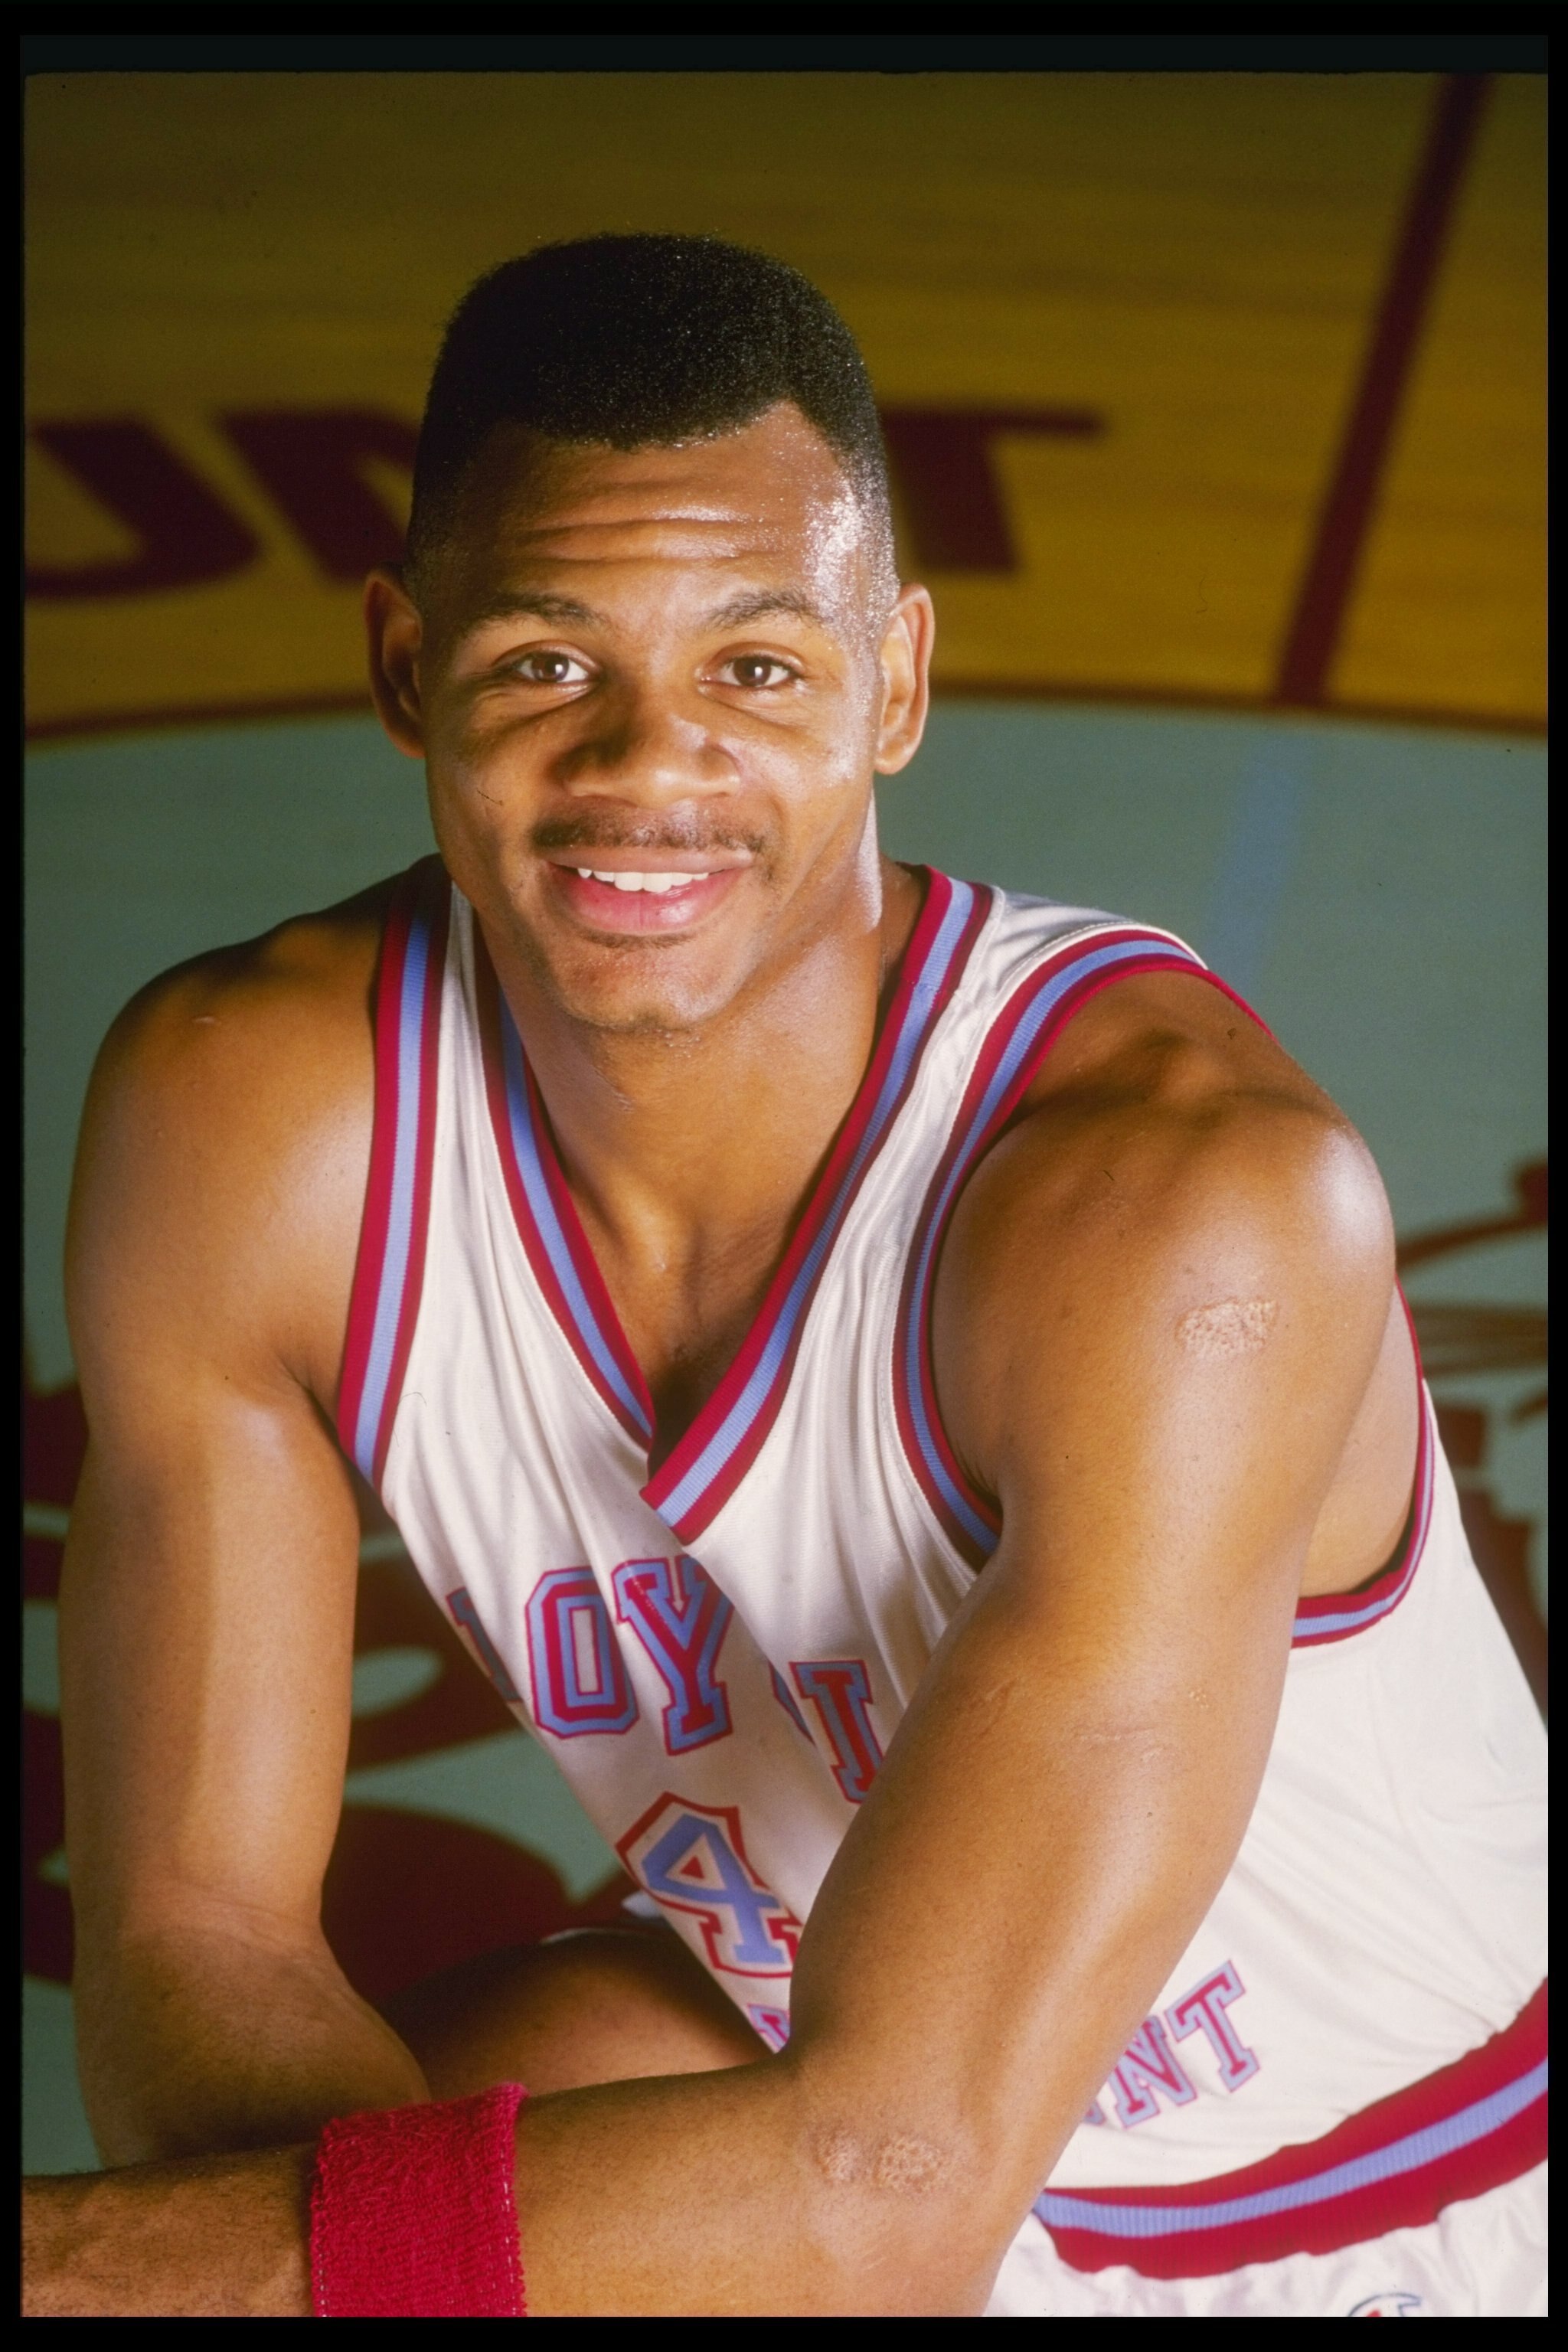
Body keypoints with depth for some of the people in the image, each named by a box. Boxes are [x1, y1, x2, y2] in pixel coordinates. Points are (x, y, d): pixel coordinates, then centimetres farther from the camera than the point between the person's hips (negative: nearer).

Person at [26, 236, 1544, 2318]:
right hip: (837, 2083, 4)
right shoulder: (237, 1122, -18)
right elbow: (188, 1933, -15)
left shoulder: (1197, 1202, -32)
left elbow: (889, 2182, -35)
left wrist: (71, 2257, -39)